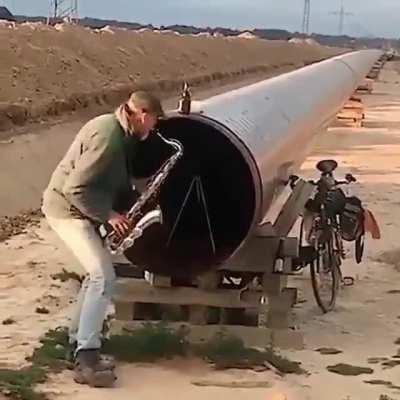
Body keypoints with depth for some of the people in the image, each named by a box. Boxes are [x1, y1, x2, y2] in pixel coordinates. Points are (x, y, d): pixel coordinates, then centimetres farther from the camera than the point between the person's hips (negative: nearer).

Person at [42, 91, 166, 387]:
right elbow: (75, 189, -27)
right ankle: (86, 360, -18)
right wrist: (108, 215, -19)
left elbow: (116, 182, 16)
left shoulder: (120, 133, 6)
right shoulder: (107, 136, -25)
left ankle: (77, 344, 26)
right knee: (104, 276, -17)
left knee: (98, 275, 17)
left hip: (81, 209, 10)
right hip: (67, 209, -10)